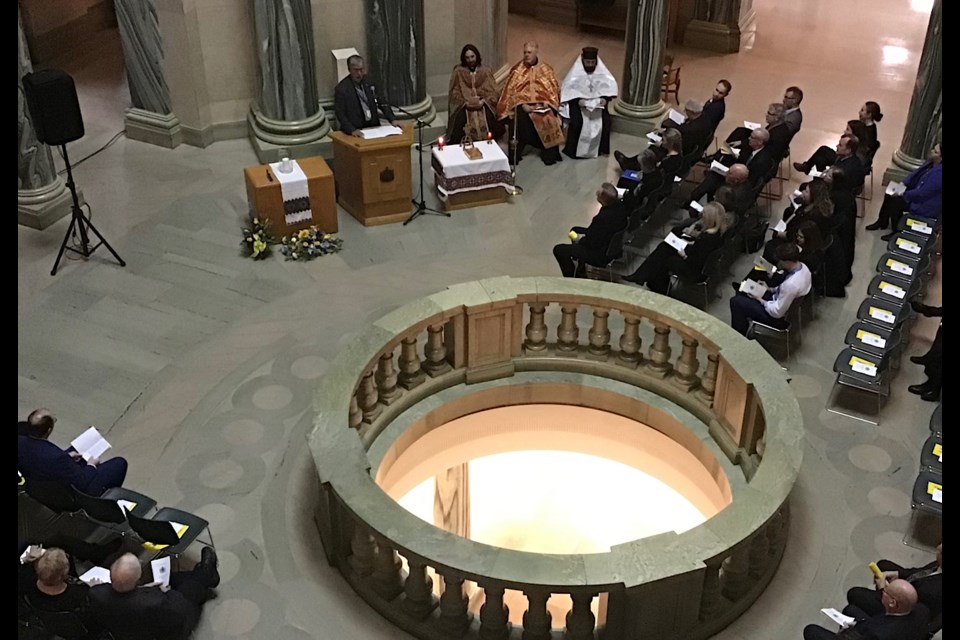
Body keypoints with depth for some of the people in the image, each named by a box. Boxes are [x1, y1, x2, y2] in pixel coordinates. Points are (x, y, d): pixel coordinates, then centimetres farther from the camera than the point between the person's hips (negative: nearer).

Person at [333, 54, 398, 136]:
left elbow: (382, 103, 12)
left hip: (373, 127, 4)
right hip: (356, 132, -4)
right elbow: (340, 114, -10)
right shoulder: (341, 88, -7)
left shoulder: (369, 82, 6)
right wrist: (352, 130, -24)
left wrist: (393, 120, -1)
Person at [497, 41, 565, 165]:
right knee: (519, 119, -28)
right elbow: (511, 90, 1)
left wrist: (546, 103, -9)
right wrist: (523, 104, -13)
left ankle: (549, 154, -11)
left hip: (543, 105, 1)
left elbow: (553, 89, 10)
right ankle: (515, 154, -16)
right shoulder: (517, 69, 6)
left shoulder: (546, 69, 10)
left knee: (549, 119, -25)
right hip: (522, 104, -1)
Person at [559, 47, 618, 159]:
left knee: (605, 120, -19)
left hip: (597, 102, 3)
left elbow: (609, 86, -3)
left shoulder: (602, 71, -2)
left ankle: (602, 149, -2)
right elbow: (568, 89, -12)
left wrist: (605, 98, -21)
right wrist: (578, 100, -27)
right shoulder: (576, 71, -9)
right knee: (577, 121, -27)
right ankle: (573, 150, -12)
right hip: (578, 101, -3)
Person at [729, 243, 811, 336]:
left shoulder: (791, 284, -39)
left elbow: (777, 312, -27)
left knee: (736, 301, -3)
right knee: (743, 291, 18)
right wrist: (770, 289, 4)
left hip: (780, 317, -9)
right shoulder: (802, 266, -11)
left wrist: (761, 301, -13)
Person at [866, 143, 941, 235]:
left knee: (895, 202, -17)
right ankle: (882, 223, 21)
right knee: (890, 194, 7)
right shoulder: (931, 163, -2)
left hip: (926, 207, -10)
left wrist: (903, 194, -18)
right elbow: (915, 174, 13)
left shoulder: (938, 173, -32)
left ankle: (897, 232, 1)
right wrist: (903, 184, -2)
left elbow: (921, 194, -30)